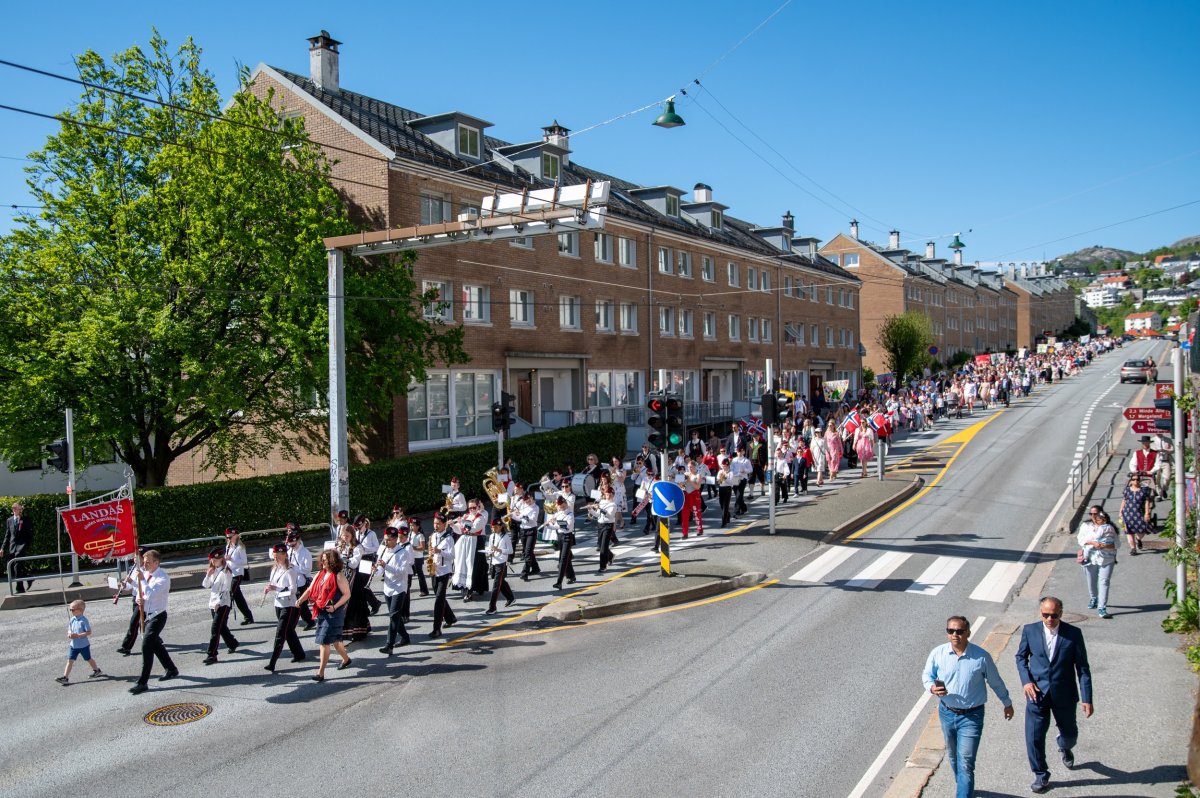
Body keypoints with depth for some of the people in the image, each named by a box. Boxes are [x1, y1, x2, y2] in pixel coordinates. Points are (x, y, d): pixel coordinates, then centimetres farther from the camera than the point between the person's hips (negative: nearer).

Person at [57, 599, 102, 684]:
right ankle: (65, 677, -1)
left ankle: (97, 671, 33)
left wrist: (78, 635, -29)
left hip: (83, 645, -5)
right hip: (73, 645, 5)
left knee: (88, 659, 13)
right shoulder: (72, 619, 0)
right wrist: (69, 633, -11)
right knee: (70, 660, -2)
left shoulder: (83, 620, -19)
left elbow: (89, 632, -21)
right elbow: (69, 629, 12)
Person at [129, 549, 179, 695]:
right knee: (155, 644, 21)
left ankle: (142, 683, -7)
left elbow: (150, 594, -31)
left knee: (146, 646, -12)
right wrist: (139, 598, -2)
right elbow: (141, 590, 19)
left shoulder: (163, 578, -20)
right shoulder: (145, 574, 2)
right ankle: (171, 670, 39)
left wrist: (143, 579, -27)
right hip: (147, 614, 9)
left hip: (157, 616, -9)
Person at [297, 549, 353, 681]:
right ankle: (346, 659, 42)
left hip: (334, 612, -7)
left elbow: (347, 594, -14)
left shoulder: (339, 576, -15)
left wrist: (335, 607, -22)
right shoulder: (320, 574, 7)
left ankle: (321, 672, -3)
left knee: (324, 641, -8)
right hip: (321, 611, 7)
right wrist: (299, 600, -8)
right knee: (334, 639, 20)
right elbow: (310, 590, 6)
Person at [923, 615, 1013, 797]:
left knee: (965, 764, -8)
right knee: (953, 757, 22)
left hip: (971, 716, -3)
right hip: (946, 713, 4)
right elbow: (927, 675, 4)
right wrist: (932, 687, -19)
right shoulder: (938, 653, -12)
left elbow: (996, 682, 2)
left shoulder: (982, 657, -15)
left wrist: (1007, 703, 16)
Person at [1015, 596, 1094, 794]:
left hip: (1064, 695, 0)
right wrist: (1026, 681, -7)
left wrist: (1087, 698, -8)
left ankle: (1065, 748, 55)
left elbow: (1083, 668, -5)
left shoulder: (1073, 634, -8)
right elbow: (1021, 657, 8)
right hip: (1037, 693, 0)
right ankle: (1041, 775, 19)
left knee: (1070, 733, 18)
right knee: (1034, 737, -1)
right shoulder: (1030, 630, -5)